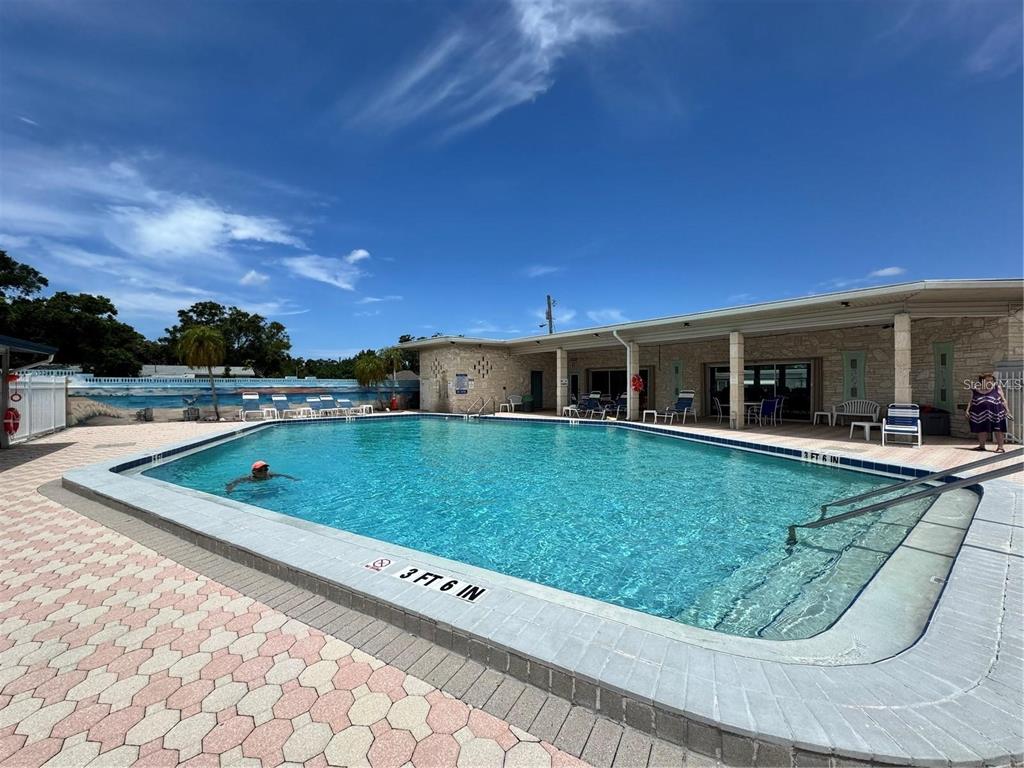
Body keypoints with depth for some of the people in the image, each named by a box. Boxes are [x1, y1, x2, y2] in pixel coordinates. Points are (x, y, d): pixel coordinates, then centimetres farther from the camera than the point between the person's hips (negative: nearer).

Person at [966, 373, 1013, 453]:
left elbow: (1003, 400, 3)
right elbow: (971, 402, 8)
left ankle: (1000, 447, 6)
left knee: (998, 430, 1)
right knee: (981, 430, 9)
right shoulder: (975, 390, 5)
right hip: (980, 414, 1)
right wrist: (967, 411, -2)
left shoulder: (997, 388, 3)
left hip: (995, 413, -1)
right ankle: (982, 446, 18)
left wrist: (1007, 411, -2)